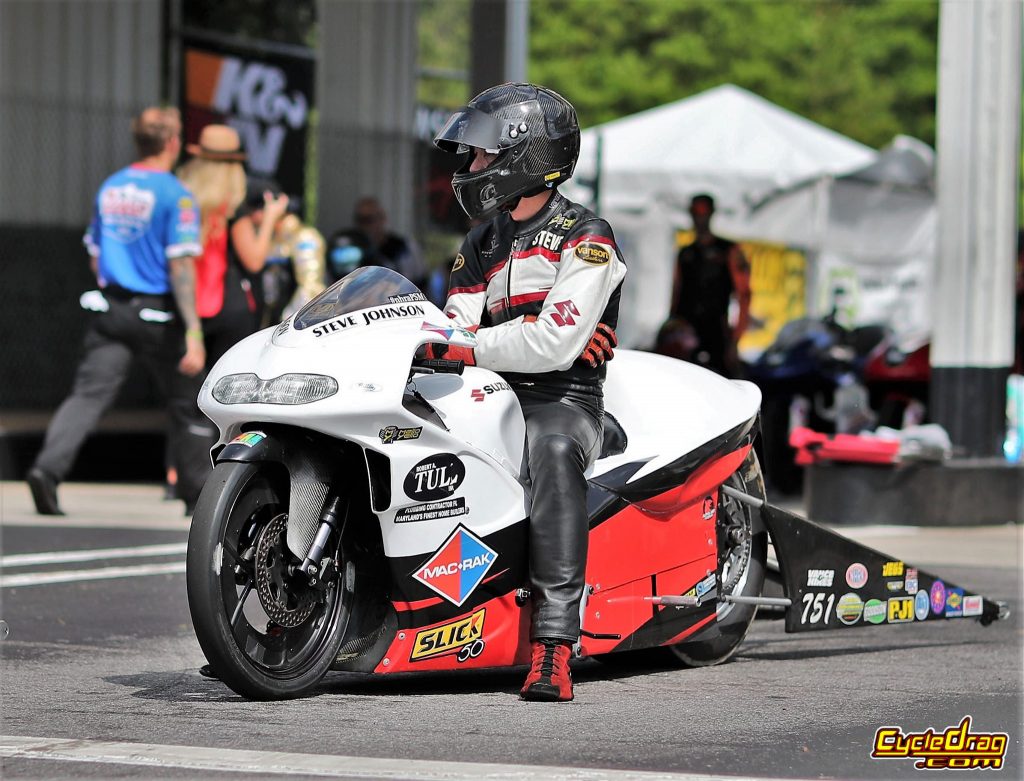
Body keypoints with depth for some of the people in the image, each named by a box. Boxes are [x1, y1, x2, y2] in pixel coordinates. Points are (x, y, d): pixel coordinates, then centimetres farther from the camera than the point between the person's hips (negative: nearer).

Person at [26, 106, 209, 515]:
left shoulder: (110, 187, 9)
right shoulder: (175, 194, -10)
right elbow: (181, 266, -16)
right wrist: (193, 334, -18)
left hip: (110, 311, 5)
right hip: (157, 313, -4)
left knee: (88, 394, -4)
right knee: (184, 402, 11)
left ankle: (47, 468, -24)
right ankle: (196, 490, 20)